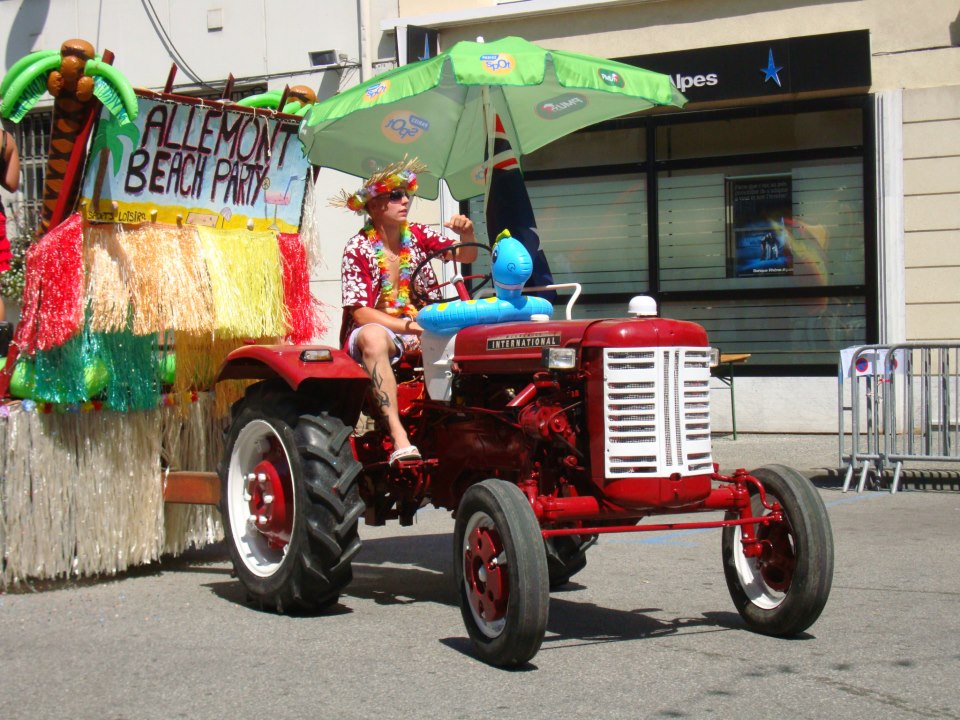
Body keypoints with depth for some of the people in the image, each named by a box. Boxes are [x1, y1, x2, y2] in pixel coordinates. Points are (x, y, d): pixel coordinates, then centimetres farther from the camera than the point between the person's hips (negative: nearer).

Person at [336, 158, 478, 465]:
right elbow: (361, 313, -13)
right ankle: (398, 435, -48)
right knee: (373, 337, -42)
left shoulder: (417, 235, 7)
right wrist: (409, 326, -24)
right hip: (378, 328, -5)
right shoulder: (358, 249, -7)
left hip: (421, 327, 5)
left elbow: (466, 256, 8)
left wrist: (466, 232, -14)